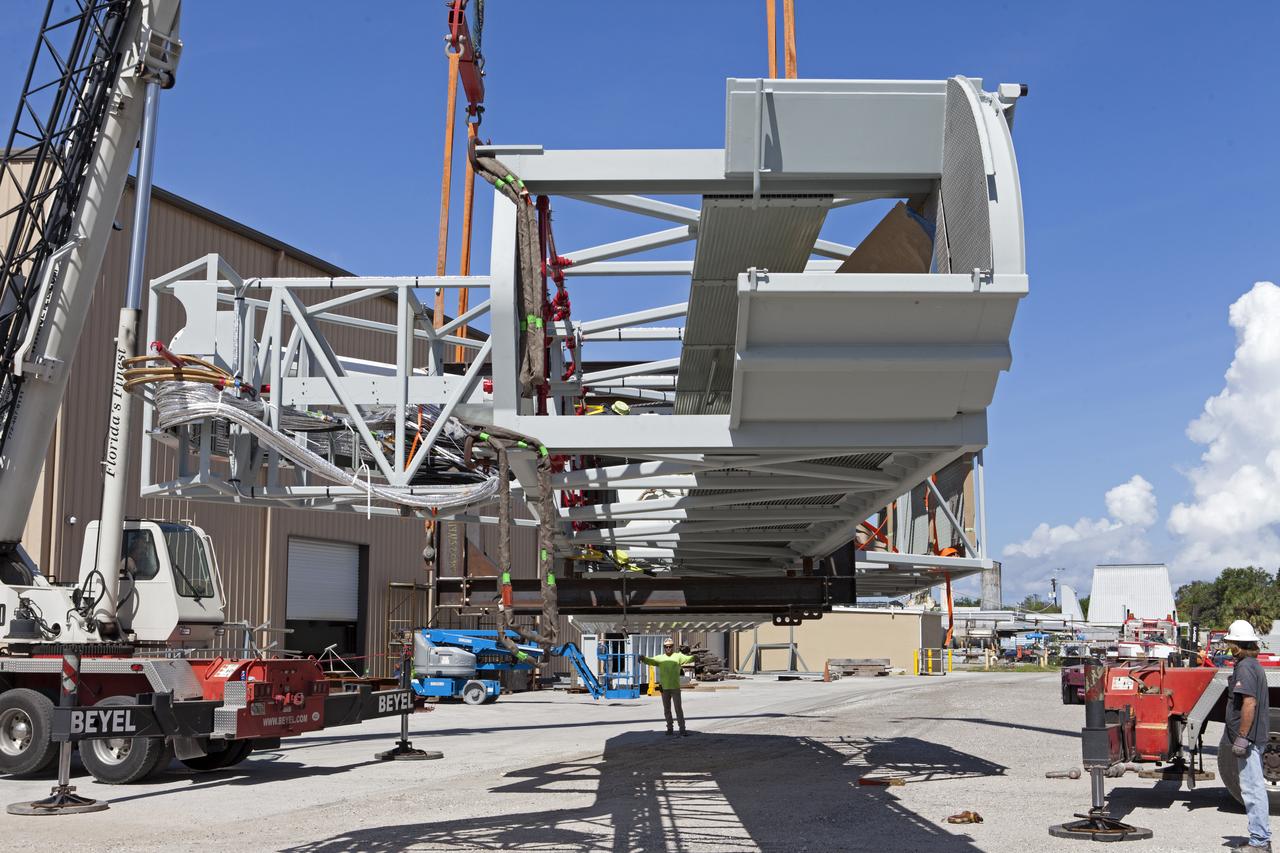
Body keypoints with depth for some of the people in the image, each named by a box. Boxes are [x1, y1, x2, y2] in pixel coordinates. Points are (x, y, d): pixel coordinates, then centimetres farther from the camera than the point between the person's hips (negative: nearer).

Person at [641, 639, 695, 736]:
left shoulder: (678, 656, 2)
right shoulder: (660, 658, 7)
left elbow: (688, 659, -12)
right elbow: (650, 661, -3)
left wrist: (693, 657, -36)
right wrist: (643, 658, -26)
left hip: (675, 687, -3)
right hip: (664, 688, 3)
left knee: (678, 709, -5)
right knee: (666, 710, 10)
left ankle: (682, 729, -3)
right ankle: (670, 728, 20)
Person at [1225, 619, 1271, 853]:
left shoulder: (1244, 668, -16)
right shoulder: (1254, 665, 16)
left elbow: (1249, 703, -24)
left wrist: (1241, 737, -23)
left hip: (1248, 737, -11)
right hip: (1257, 737, 11)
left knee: (1252, 789, -7)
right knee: (1255, 787, 15)